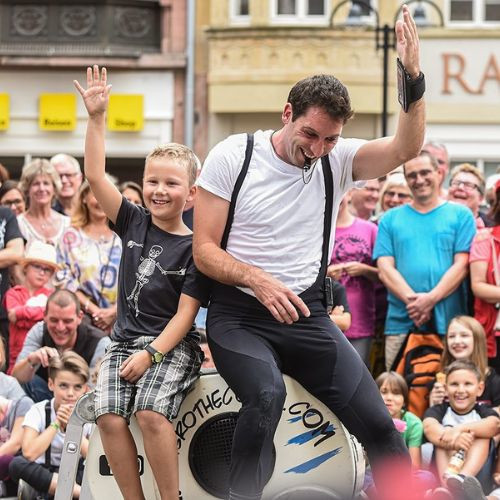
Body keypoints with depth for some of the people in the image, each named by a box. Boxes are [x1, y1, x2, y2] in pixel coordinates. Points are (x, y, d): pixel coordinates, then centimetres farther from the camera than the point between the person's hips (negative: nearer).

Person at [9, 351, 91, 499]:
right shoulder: (38, 412, -7)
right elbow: (29, 454, -24)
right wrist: (56, 424, -21)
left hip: (76, 476, 0)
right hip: (43, 476, 0)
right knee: (18, 464, -33)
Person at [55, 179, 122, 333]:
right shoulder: (72, 236, 8)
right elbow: (63, 280, 1)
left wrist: (114, 311, -9)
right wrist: (92, 309, -9)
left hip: (120, 319, 0)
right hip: (83, 319, 0)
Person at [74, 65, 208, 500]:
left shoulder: (194, 247, -5)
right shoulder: (134, 223, 7)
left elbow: (186, 312, -10)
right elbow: (95, 175, 0)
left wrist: (151, 354, -19)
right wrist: (96, 118, -7)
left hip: (173, 346, -4)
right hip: (125, 342, 4)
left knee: (151, 412, -27)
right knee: (110, 417, -17)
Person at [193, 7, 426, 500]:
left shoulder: (336, 160, 1)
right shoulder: (232, 156, -7)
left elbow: (405, 148, -16)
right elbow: (204, 250, -7)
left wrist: (412, 76, -30)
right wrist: (258, 280, -25)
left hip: (307, 316, 3)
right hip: (238, 316, -3)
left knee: (377, 422, -7)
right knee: (266, 395, -34)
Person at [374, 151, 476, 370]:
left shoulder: (460, 215, 10)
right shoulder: (390, 219, 15)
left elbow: (461, 265, 1)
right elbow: (385, 268, 5)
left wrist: (431, 299, -13)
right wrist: (412, 300, -12)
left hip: (448, 323, -1)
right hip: (401, 323, 1)